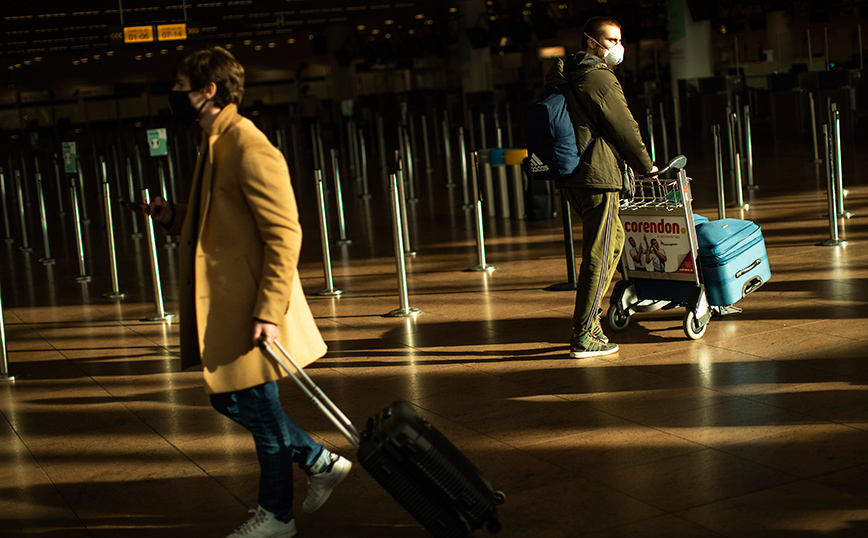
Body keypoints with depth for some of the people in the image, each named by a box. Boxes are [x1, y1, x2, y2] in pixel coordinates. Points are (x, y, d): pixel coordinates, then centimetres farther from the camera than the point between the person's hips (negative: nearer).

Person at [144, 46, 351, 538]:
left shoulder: (249, 148, -18)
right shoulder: (215, 146, 13)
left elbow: (284, 234, -23)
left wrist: (269, 312, -26)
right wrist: (176, 217, 6)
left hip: (251, 309, -10)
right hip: (226, 306, 10)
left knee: (259, 408, 3)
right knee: (230, 399, 17)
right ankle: (323, 464, 29)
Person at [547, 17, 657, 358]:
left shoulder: (563, 76, 16)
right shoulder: (600, 80, -12)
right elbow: (625, 128, -8)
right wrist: (646, 166, 6)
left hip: (569, 176, 10)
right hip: (598, 177, -10)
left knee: (614, 237, 21)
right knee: (598, 255, -5)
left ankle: (590, 313, 21)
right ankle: (583, 336, -3)